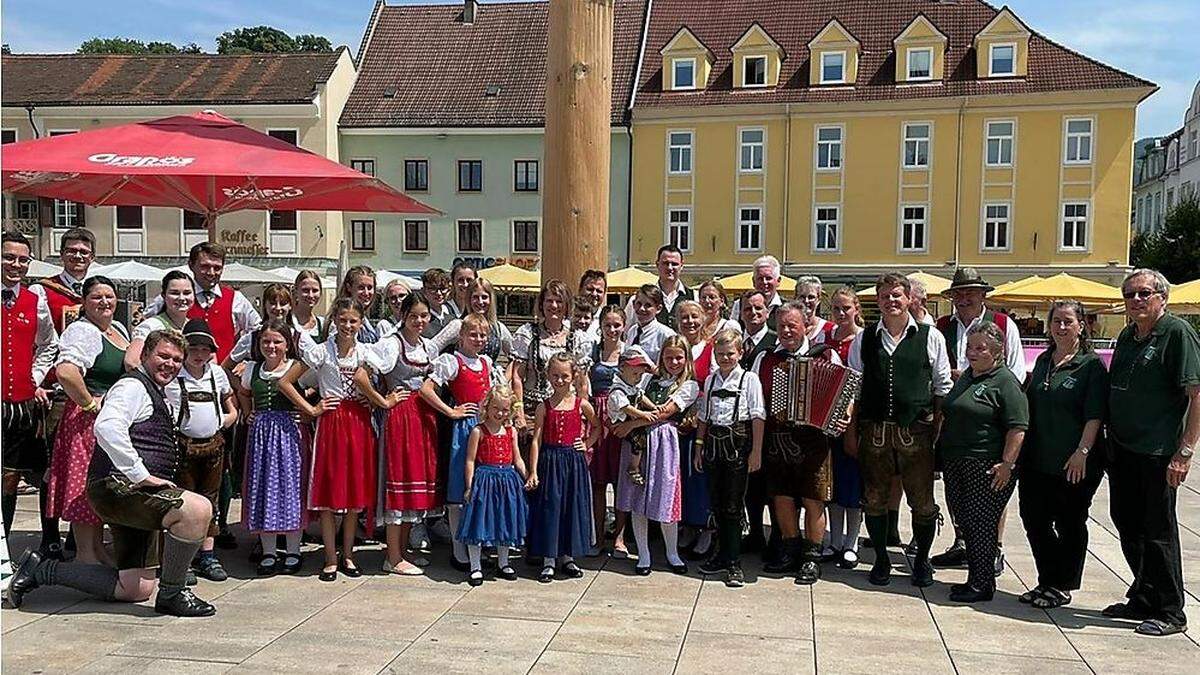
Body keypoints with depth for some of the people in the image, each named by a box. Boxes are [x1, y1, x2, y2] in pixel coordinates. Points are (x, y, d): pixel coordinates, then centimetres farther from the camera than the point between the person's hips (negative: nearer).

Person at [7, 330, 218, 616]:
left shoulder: (155, 394, 23)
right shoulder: (133, 386, -7)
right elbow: (107, 426, -27)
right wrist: (141, 475, -26)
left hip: (134, 495, 10)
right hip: (119, 487, -10)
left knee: (135, 589, 10)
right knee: (198, 509, -31)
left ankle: (39, 569, 20)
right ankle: (172, 594, -16)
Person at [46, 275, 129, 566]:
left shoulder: (120, 329, 14)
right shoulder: (82, 331, -15)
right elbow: (65, 371, -32)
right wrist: (89, 403, -22)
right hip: (89, 420, -9)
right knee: (86, 486, -2)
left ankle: (98, 548, 26)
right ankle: (85, 555, 6)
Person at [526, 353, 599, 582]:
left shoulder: (581, 404, 1)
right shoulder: (544, 406, -2)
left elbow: (597, 427, 18)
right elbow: (536, 440, -4)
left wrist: (587, 444, 2)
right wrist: (533, 472, -9)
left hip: (574, 461, 2)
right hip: (549, 461, -1)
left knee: (573, 507, 7)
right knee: (549, 508, 0)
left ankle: (567, 557, 21)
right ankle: (548, 560, 11)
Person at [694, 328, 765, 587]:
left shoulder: (750, 379, -3)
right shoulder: (710, 380, 12)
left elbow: (758, 417, -5)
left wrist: (756, 451, -9)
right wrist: (699, 447, 13)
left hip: (738, 444, -5)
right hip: (713, 444, 5)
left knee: (733, 505, -3)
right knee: (717, 503, 11)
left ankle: (734, 564, 4)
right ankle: (722, 555, 25)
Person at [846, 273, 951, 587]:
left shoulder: (931, 338, 2)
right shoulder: (863, 339, 6)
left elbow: (943, 387, 5)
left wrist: (939, 430, -1)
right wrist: (851, 432, 4)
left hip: (917, 432, -1)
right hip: (874, 431, 2)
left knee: (923, 502, 6)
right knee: (875, 500, 9)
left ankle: (922, 561, 26)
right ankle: (881, 560, 26)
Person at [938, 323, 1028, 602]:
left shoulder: (1005, 381, -9)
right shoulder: (965, 377, 17)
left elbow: (1018, 427, -16)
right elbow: (949, 414, 28)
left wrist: (1007, 463, -21)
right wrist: (942, 448, 23)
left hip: (987, 468, -8)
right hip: (956, 463, 8)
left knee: (981, 524, -4)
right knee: (965, 521, 11)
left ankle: (982, 584, 4)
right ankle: (975, 578, 21)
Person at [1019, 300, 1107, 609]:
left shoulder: (1091, 364, -7)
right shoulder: (1043, 360, 12)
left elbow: (1095, 415, -13)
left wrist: (1083, 451, -21)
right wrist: (1022, 450, 15)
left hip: (1074, 465, -6)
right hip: (1037, 461, 6)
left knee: (1070, 525, 6)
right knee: (1034, 520, 8)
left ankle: (1062, 587, 18)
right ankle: (1047, 581, 23)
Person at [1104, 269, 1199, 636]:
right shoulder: (1127, 337, 13)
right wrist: (1108, 442, 17)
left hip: (1158, 453, -8)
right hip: (1123, 450, 8)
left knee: (1158, 531, 0)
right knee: (1127, 525, 14)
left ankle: (1170, 612, 13)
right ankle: (1143, 600, 29)